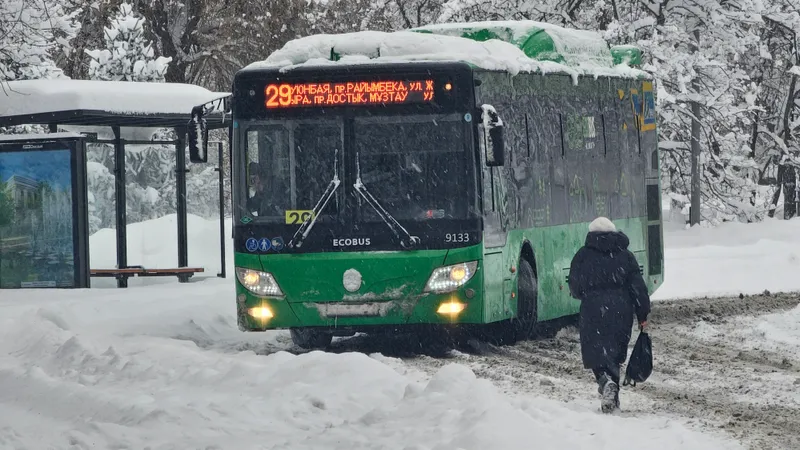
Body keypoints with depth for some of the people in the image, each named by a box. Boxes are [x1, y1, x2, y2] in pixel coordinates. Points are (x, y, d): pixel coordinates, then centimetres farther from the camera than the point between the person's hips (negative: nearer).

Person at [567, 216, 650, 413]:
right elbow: (638, 287, 4)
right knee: (615, 352, 15)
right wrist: (643, 315, 9)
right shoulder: (625, 255, 7)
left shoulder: (583, 256, 1)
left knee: (596, 352, 0)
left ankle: (606, 381, -28)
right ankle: (613, 397, 14)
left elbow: (575, 288, 3)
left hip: (593, 311, -3)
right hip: (621, 312, 3)